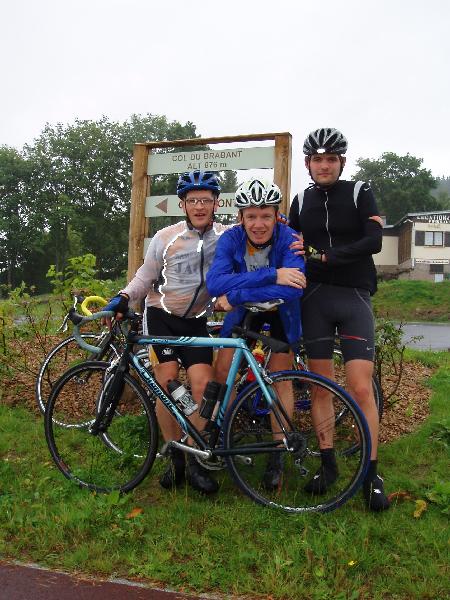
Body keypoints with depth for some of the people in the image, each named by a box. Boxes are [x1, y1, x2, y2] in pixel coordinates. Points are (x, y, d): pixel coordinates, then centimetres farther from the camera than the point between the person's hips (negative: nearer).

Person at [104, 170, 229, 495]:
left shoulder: (228, 236, -2)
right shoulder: (166, 237, -4)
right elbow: (145, 277, 3)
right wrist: (124, 297, -12)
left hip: (196, 321, 1)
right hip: (162, 316, 0)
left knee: (203, 386, -12)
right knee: (167, 383, -9)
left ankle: (194, 461, 4)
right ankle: (175, 457, 8)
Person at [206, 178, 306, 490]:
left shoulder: (289, 238, -30)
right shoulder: (231, 239, -23)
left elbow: (292, 289, -44)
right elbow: (215, 283, -38)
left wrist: (234, 296, -42)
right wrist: (271, 275, -46)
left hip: (280, 311, -2)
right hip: (244, 309, 2)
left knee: (280, 379, -1)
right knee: (222, 372, -4)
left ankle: (277, 455, 13)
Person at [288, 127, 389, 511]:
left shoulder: (360, 193, 2)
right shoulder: (302, 201, 12)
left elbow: (374, 241, -11)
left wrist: (324, 256, -18)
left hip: (354, 297, -3)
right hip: (314, 298, 3)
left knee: (361, 387, -8)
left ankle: (371, 474, 5)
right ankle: (328, 465, 16)